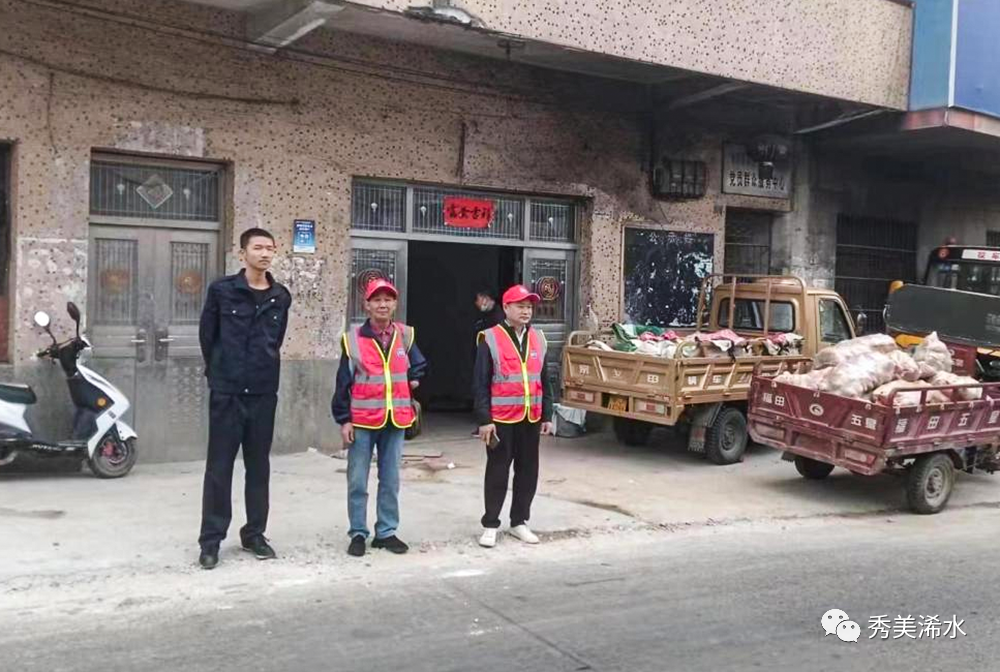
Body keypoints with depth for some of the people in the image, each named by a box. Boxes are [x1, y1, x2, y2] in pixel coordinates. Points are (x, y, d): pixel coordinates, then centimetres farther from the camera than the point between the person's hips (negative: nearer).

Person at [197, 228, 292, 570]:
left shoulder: (281, 297, 5)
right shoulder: (221, 290, -4)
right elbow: (207, 335, 5)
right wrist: (218, 372, 11)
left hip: (264, 392, 3)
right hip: (226, 392, -3)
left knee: (259, 466, 10)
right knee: (219, 467, 1)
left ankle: (254, 533, 21)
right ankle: (211, 539, 9)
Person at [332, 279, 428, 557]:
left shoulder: (405, 336, 4)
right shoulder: (353, 339, -4)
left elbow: (419, 366, 20)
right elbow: (343, 382, -3)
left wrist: (411, 382, 2)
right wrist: (344, 420, -6)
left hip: (395, 420, 3)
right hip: (362, 421, -2)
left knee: (391, 480, 10)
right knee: (358, 481, 4)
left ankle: (386, 532, 21)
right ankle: (358, 533, 15)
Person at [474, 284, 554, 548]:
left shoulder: (538, 339, 9)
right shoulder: (491, 339, -7)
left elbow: (544, 380, 14)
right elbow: (481, 383, -8)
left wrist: (547, 415, 11)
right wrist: (484, 420, -12)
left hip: (530, 418, 5)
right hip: (501, 419, -5)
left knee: (528, 471, 10)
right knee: (497, 472, 3)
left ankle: (519, 522, 23)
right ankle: (490, 525, 13)